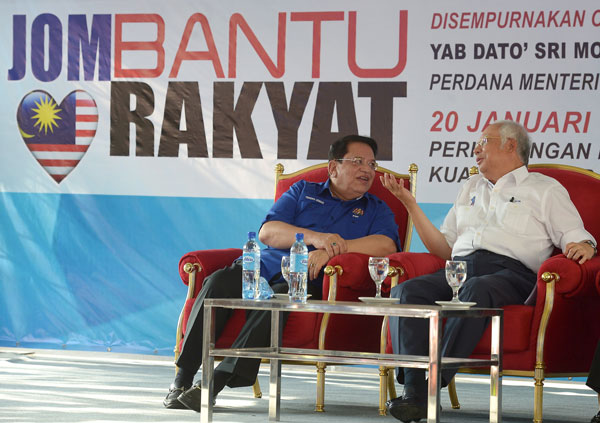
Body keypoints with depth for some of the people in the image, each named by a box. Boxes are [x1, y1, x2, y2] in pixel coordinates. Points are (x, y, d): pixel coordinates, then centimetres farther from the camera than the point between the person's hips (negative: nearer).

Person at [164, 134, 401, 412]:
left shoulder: (376, 210, 19)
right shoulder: (303, 191, 22)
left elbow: (387, 245, -4)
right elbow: (267, 232, 7)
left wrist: (332, 249, -15)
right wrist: (314, 237, -11)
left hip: (308, 282, -2)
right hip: (265, 266, 2)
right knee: (219, 282, -28)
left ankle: (217, 381, -42)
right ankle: (183, 377, -29)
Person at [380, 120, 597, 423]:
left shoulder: (546, 190, 19)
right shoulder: (471, 188, 35)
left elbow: (577, 239, 8)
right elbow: (444, 248, 29)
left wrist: (584, 247, -16)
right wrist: (410, 203, 24)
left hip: (510, 272, -5)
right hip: (459, 269, 5)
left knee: (476, 290, -41)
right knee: (405, 291, -27)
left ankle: (433, 385, -47)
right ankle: (414, 390, -40)